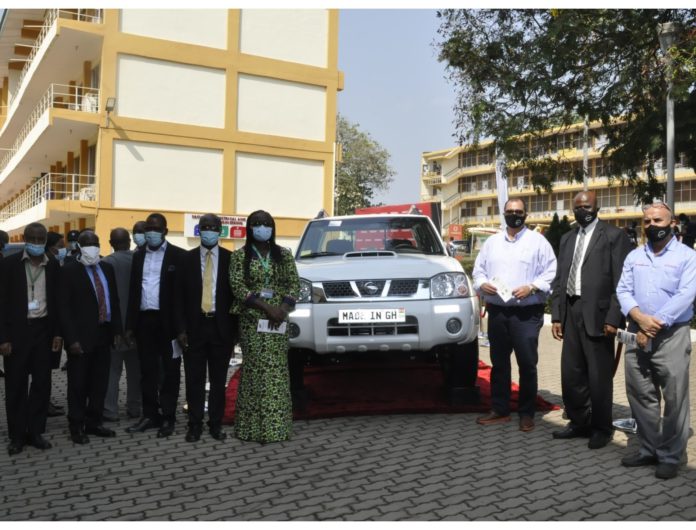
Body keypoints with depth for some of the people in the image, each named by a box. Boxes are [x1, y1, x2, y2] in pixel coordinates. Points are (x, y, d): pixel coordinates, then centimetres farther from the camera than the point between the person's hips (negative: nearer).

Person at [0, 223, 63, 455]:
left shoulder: (53, 266, 4)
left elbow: (57, 301, 7)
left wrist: (58, 333, 1)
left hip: (43, 329, 3)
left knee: (42, 383, 7)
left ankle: (35, 431, 18)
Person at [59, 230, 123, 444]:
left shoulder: (107, 268, 11)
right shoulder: (69, 270, -6)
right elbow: (64, 307, -10)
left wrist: (117, 329, 7)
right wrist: (72, 338, -15)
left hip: (103, 334, 5)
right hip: (81, 337, -5)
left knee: (100, 383, 11)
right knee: (78, 384, 5)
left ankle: (93, 422, 24)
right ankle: (76, 426, 18)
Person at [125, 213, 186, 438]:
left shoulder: (178, 255, -3)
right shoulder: (138, 256, 13)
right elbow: (133, 291, 13)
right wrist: (130, 325, 9)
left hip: (168, 321, -5)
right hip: (145, 320, 5)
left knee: (170, 370, 4)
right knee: (148, 371, 10)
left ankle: (168, 417, 11)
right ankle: (150, 415, 19)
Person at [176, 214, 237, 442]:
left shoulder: (230, 258, 1)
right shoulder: (187, 258, 3)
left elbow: (236, 294, 3)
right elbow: (180, 296, 2)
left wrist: (234, 329, -1)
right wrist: (181, 329, -5)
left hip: (221, 328, 0)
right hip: (194, 327, 0)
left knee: (218, 380, 8)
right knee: (194, 380, 5)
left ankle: (216, 424, 20)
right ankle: (195, 424, 17)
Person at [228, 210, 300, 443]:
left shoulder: (284, 254, 8)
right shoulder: (240, 255, 1)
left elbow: (294, 284, 4)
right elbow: (237, 287, -8)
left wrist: (283, 309, -13)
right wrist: (265, 306, -16)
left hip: (277, 319, 2)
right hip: (251, 319, -2)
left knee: (277, 371, 2)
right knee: (254, 370, -1)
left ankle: (275, 424, 9)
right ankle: (254, 425, 6)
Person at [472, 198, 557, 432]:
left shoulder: (538, 241, 2)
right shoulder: (492, 241, 14)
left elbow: (551, 272, -4)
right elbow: (478, 269, 14)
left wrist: (531, 287, -17)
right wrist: (482, 283, -6)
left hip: (527, 312, -4)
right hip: (497, 311, 4)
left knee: (527, 364, 0)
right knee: (499, 362, 11)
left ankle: (527, 413, 13)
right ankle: (499, 410, 23)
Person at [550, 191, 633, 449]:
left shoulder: (614, 236, -4)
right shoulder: (567, 238, 15)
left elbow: (621, 281, -10)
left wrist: (614, 319, -15)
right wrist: (556, 316, 8)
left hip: (597, 314, -6)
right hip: (571, 312, 6)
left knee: (599, 376, 4)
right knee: (571, 373, 13)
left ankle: (601, 428, 21)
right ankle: (579, 422, 29)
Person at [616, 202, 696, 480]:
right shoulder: (634, 256, 12)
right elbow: (623, 290, 5)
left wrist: (654, 325, -15)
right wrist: (640, 318, -13)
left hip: (672, 335, -4)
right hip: (637, 333, 4)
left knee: (674, 398, 0)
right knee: (640, 395, 10)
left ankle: (670, 456, 14)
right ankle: (648, 449, 24)